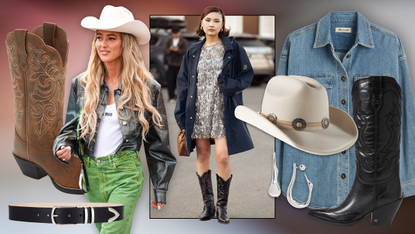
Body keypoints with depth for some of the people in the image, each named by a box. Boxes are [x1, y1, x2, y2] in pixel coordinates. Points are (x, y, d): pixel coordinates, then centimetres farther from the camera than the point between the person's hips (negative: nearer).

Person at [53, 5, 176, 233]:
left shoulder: (147, 88, -3)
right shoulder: (82, 84, 5)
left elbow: (158, 144, 2)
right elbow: (71, 127, 12)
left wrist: (160, 189, 3)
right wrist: (64, 147, -11)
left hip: (125, 174, -4)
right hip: (92, 174, 4)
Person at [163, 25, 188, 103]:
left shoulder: (184, 41, 6)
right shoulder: (168, 41, 13)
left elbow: (186, 51, -8)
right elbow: (164, 51, 3)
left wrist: (178, 50, -24)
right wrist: (170, 49, -18)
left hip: (180, 65, -2)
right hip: (171, 64, 2)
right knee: (170, 81, -3)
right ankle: (171, 97, 5)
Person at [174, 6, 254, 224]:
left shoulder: (233, 48, 1)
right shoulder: (193, 51, 9)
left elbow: (247, 74, 4)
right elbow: (183, 82, 9)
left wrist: (232, 85, -16)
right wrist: (181, 115, 3)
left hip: (223, 111, -3)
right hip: (199, 111, 3)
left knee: (222, 156, -10)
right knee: (202, 155, 5)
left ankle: (222, 206, 7)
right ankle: (208, 204, 17)